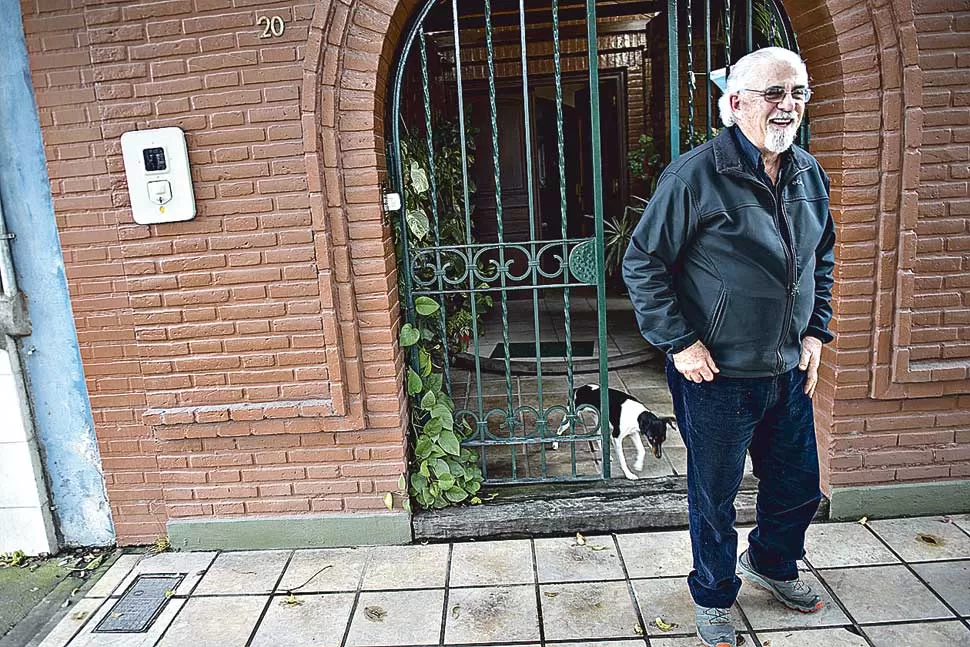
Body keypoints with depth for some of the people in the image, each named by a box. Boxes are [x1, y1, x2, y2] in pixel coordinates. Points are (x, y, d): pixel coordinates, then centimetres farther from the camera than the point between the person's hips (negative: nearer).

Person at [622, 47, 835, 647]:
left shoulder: (809, 173, 5)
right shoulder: (697, 175, -17)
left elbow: (824, 255, 18)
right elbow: (642, 263, -14)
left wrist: (815, 330, 9)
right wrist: (679, 342, -17)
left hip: (788, 371, 7)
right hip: (715, 376, -6)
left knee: (800, 486, 22)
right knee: (714, 497, 11)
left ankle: (771, 561, 52)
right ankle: (713, 596, 38)